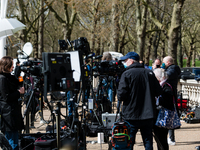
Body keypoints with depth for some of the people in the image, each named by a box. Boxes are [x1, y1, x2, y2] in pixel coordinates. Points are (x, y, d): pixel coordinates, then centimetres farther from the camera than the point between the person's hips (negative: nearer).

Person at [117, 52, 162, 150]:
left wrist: (120, 99, 5)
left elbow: (121, 94, -16)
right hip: (148, 114, 4)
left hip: (131, 116, -4)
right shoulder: (149, 73, 6)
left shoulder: (127, 74, -9)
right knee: (148, 141, 11)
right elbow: (159, 92, 7)